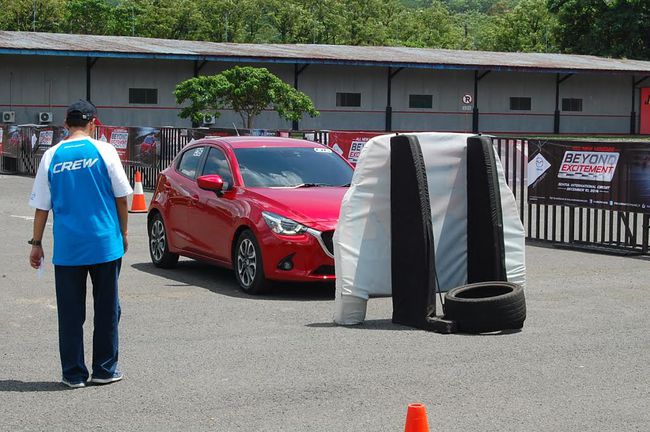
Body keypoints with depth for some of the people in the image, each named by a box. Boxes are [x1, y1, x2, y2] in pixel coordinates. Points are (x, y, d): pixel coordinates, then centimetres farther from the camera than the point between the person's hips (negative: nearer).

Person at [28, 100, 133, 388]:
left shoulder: (51, 156, 1)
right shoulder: (103, 151, -3)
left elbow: (42, 206, 4)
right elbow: (121, 196, 0)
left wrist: (36, 243, 12)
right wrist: (123, 233, 12)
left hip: (67, 248, 1)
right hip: (105, 244, -1)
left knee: (70, 313, 8)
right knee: (106, 309, 10)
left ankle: (73, 374, 11)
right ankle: (104, 369, 15)